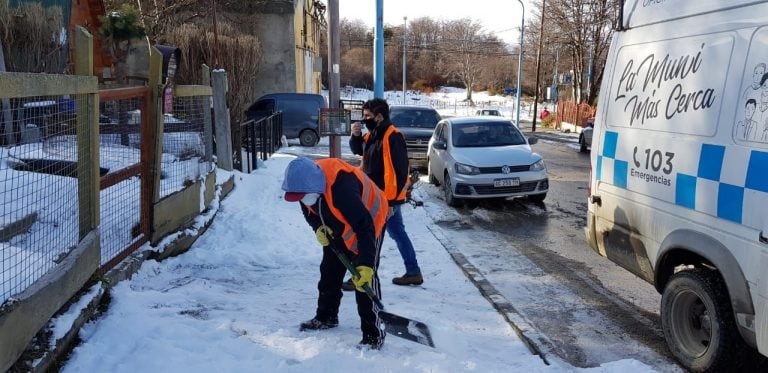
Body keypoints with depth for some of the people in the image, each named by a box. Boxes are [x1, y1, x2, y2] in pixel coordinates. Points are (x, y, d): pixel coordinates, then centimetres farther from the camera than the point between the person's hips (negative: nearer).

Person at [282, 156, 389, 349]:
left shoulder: (342, 187, -43)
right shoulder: (307, 181, -18)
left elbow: (364, 226, -40)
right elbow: (309, 211, 3)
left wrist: (366, 264, -43)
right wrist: (318, 227, -16)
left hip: (369, 223, -8)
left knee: (365, 279, -14)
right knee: (329, 272, 16)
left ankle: (373, 335, -6)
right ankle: (326, 317, 35)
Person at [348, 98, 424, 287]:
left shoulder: (392, 137, -20)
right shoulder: (374, 134, 8)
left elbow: (399, 172, -23)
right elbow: (359, 150, 23)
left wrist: (390, 201, -23)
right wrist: (355, 135, 1)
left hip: (387, 197, -10)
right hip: (378, 196, 10)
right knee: (398, 233, 16)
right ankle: (413, 273, 26)